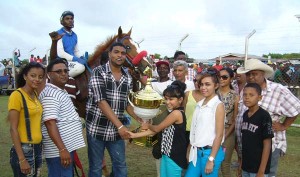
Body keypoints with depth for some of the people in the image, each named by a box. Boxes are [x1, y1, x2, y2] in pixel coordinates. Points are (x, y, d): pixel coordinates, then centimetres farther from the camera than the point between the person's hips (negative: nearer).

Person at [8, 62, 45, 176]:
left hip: (38, 147, 7)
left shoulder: (35, 94, 7)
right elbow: (13, 129, -16)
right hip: (24, 149, -7)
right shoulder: (17, 95, -14)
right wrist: (22, 159, -18)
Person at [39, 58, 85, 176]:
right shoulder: (50, 94, -18)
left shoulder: (61, 91, 14)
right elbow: (50, 123, -25)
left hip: (68, 146, 10)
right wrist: (62, 149, -28)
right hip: (59, 150, -10)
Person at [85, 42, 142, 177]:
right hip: (97, 128, -4)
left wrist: (140, 119, -2)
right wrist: (120, 125, -24)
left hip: (116, 130, 4)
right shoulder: (98, 72, -11)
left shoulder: (128, 78, 5)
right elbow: (101, 101, -19)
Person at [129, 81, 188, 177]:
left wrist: (148, 125, 11)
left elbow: (157, 128, -10)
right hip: (167, 154, 9)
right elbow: (155, 131, 10)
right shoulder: (173, 113, 11)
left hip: (175, 156, -9)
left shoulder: (177, 113, -19)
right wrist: (134, 135, 6)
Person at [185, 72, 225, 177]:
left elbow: (219, 135, -14)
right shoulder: (200, 104, 8)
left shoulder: (218, 105, -11)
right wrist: (189, 149, 12)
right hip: (197, 151, 6)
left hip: (210, 151, -6)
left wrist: (211, 159, -16)